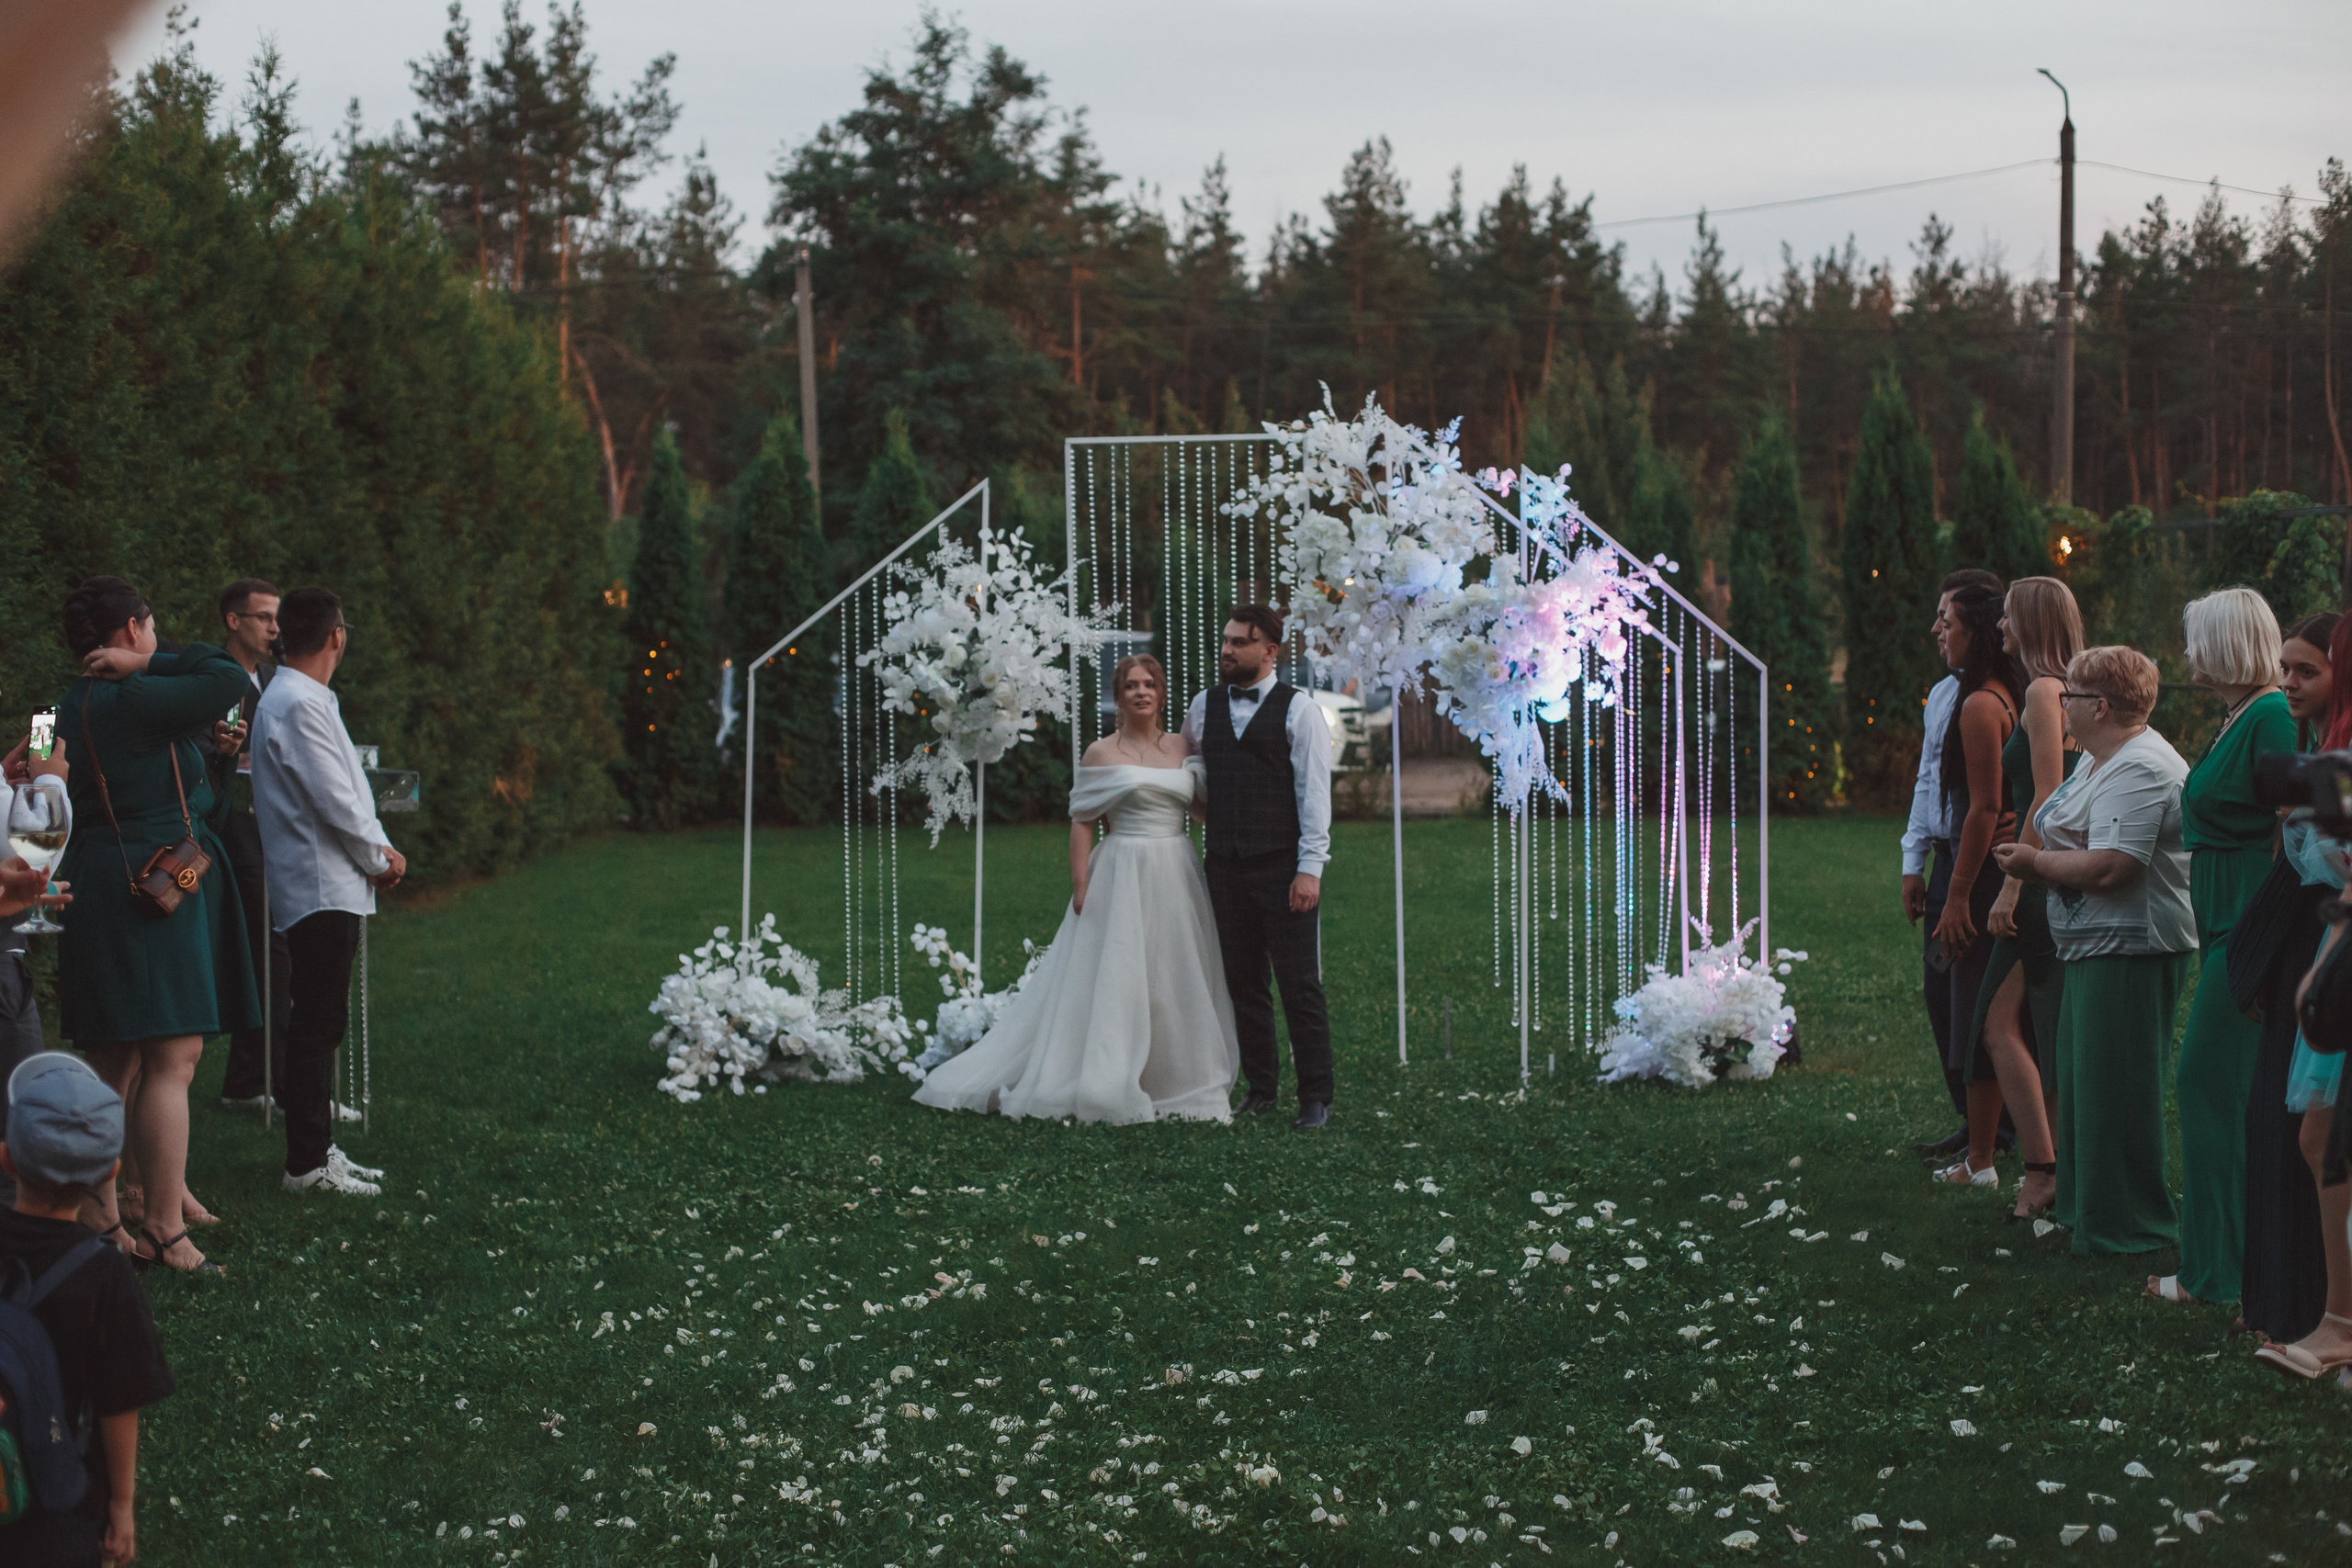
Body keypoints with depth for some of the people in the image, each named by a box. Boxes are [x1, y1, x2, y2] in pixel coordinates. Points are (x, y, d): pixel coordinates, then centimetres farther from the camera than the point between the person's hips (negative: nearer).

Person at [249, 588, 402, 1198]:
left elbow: (348, 792, 19)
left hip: (329, 889, 11)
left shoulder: (305, 700, 16)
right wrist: (381, 858, -5)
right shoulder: (299, 706, -17)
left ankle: (317, 1148, 21)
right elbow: (335, 804, -19)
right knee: (316, 1026, -7)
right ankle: (307, 1164, -4)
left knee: (319, 1025, 14)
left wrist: (380, 851, 5)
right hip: (321, 890, -11)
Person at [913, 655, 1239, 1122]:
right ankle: (1107, 1087, 1)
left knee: (1175, 984, 7)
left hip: (1176, 877, 4)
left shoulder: (1183, 749, 10)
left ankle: (1177, 1083, 16)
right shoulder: (1102, 753, -1)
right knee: (1111, 982, -4)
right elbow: (1082, 822, -3)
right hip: (1121, 877, -4)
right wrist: (1080, 887, -10)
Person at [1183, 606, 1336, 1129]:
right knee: (1243, 983, 8)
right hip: (1226, 867, 5)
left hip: (1282, 869, -5)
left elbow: (1314, 792, -7)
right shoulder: (1203, 706, 12)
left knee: (1300, 985, -4)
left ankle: (1315, 1098, 1)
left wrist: (1309, 869, -12)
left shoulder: (1298, 710, -3)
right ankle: (1260, 1088, 17)